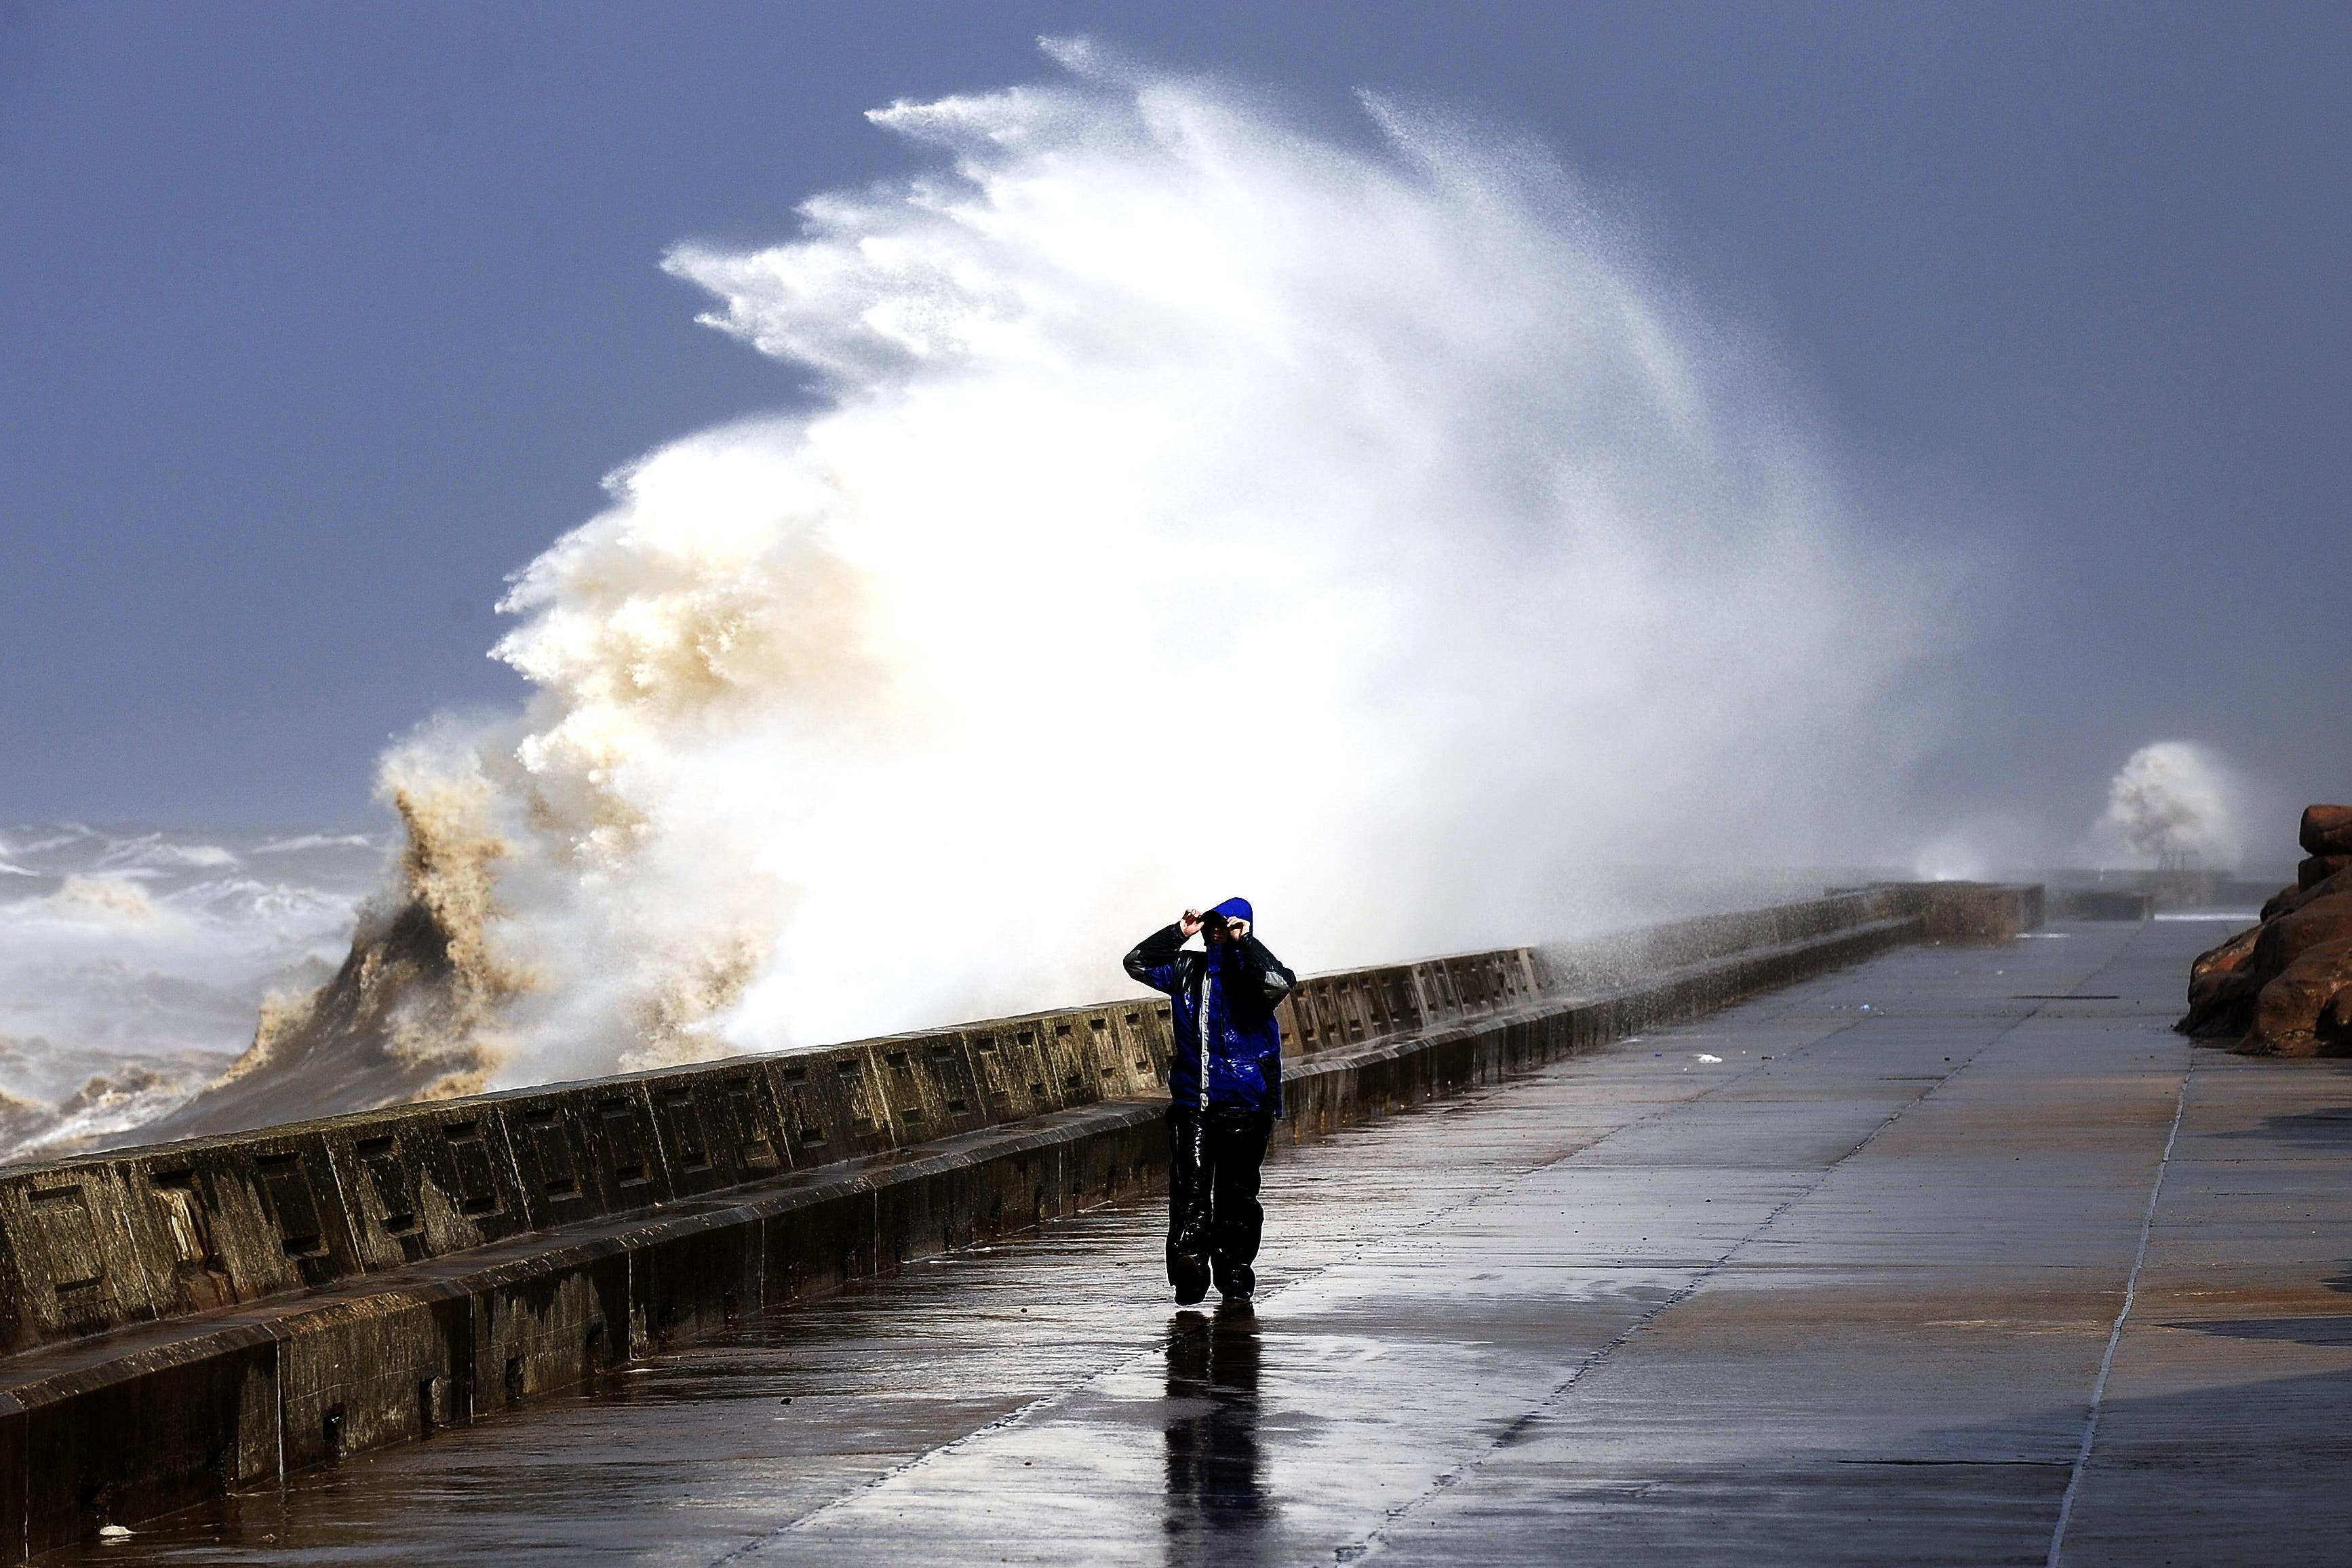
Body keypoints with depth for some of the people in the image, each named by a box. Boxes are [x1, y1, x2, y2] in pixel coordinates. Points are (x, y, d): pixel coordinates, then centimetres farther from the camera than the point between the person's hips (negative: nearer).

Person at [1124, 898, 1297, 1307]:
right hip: (1191, 1103, 3)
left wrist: (1244, 942, -17)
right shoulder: (1187, 969, 10)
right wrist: (1179, 933, 3)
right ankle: (1189, 1256, -24)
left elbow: (1278, 984, -25)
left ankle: (1235, 1275, 13)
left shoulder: (1248, 971, -3)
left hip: (1245, 1105, -3)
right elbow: (1137, 963, 12)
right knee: (1189, 1184, -14)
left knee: (1236, 1193, 4)